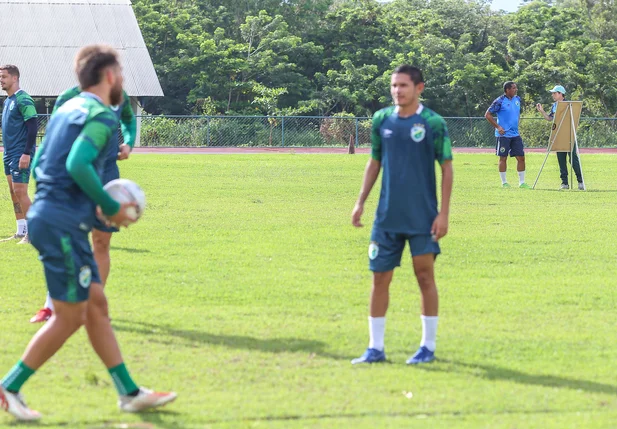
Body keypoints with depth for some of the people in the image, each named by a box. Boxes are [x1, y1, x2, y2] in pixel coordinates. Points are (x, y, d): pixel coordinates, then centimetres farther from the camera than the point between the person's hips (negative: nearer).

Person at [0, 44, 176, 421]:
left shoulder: (68, 111, 17)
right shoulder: (102, 115, -11)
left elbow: (38, 166, 19)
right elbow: (78, 164, -24)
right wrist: (111, 208, -13)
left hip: (48, 217, 10)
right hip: (64, 224, -10)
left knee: (97, 306, 12)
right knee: (70, 316, -2)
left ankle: (129, 393, 17)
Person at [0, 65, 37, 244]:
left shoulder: (23, 100, -13)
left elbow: (32, 127, -18)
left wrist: (26, 153, -22)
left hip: (20, 154, -9)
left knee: (20, 191, -11)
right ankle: (21, 232, 15)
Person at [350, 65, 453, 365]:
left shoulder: (433, 123, -6)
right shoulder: (382, 120, 5)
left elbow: (446, 168, -3)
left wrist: (444, 213, -8)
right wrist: (361, 202, 9)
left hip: (423, 217, -4)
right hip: (387, 216, 4)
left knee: (425, 276, 1)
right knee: (380, 277, 3)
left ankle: (428, 346, 11)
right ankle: (375, 348, 10)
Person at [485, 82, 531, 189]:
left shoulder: (517, 99, 10)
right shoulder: (500, 101, -10)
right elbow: (488, 115, -8)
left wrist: (517, 122, 14)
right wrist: (497, 127, -12)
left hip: (515, 134, 6)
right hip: (504, 135, -6)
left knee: (521, 157, 3)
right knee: (503, 158, 0)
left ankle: (522, 182, 10)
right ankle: (504, 182, 9)